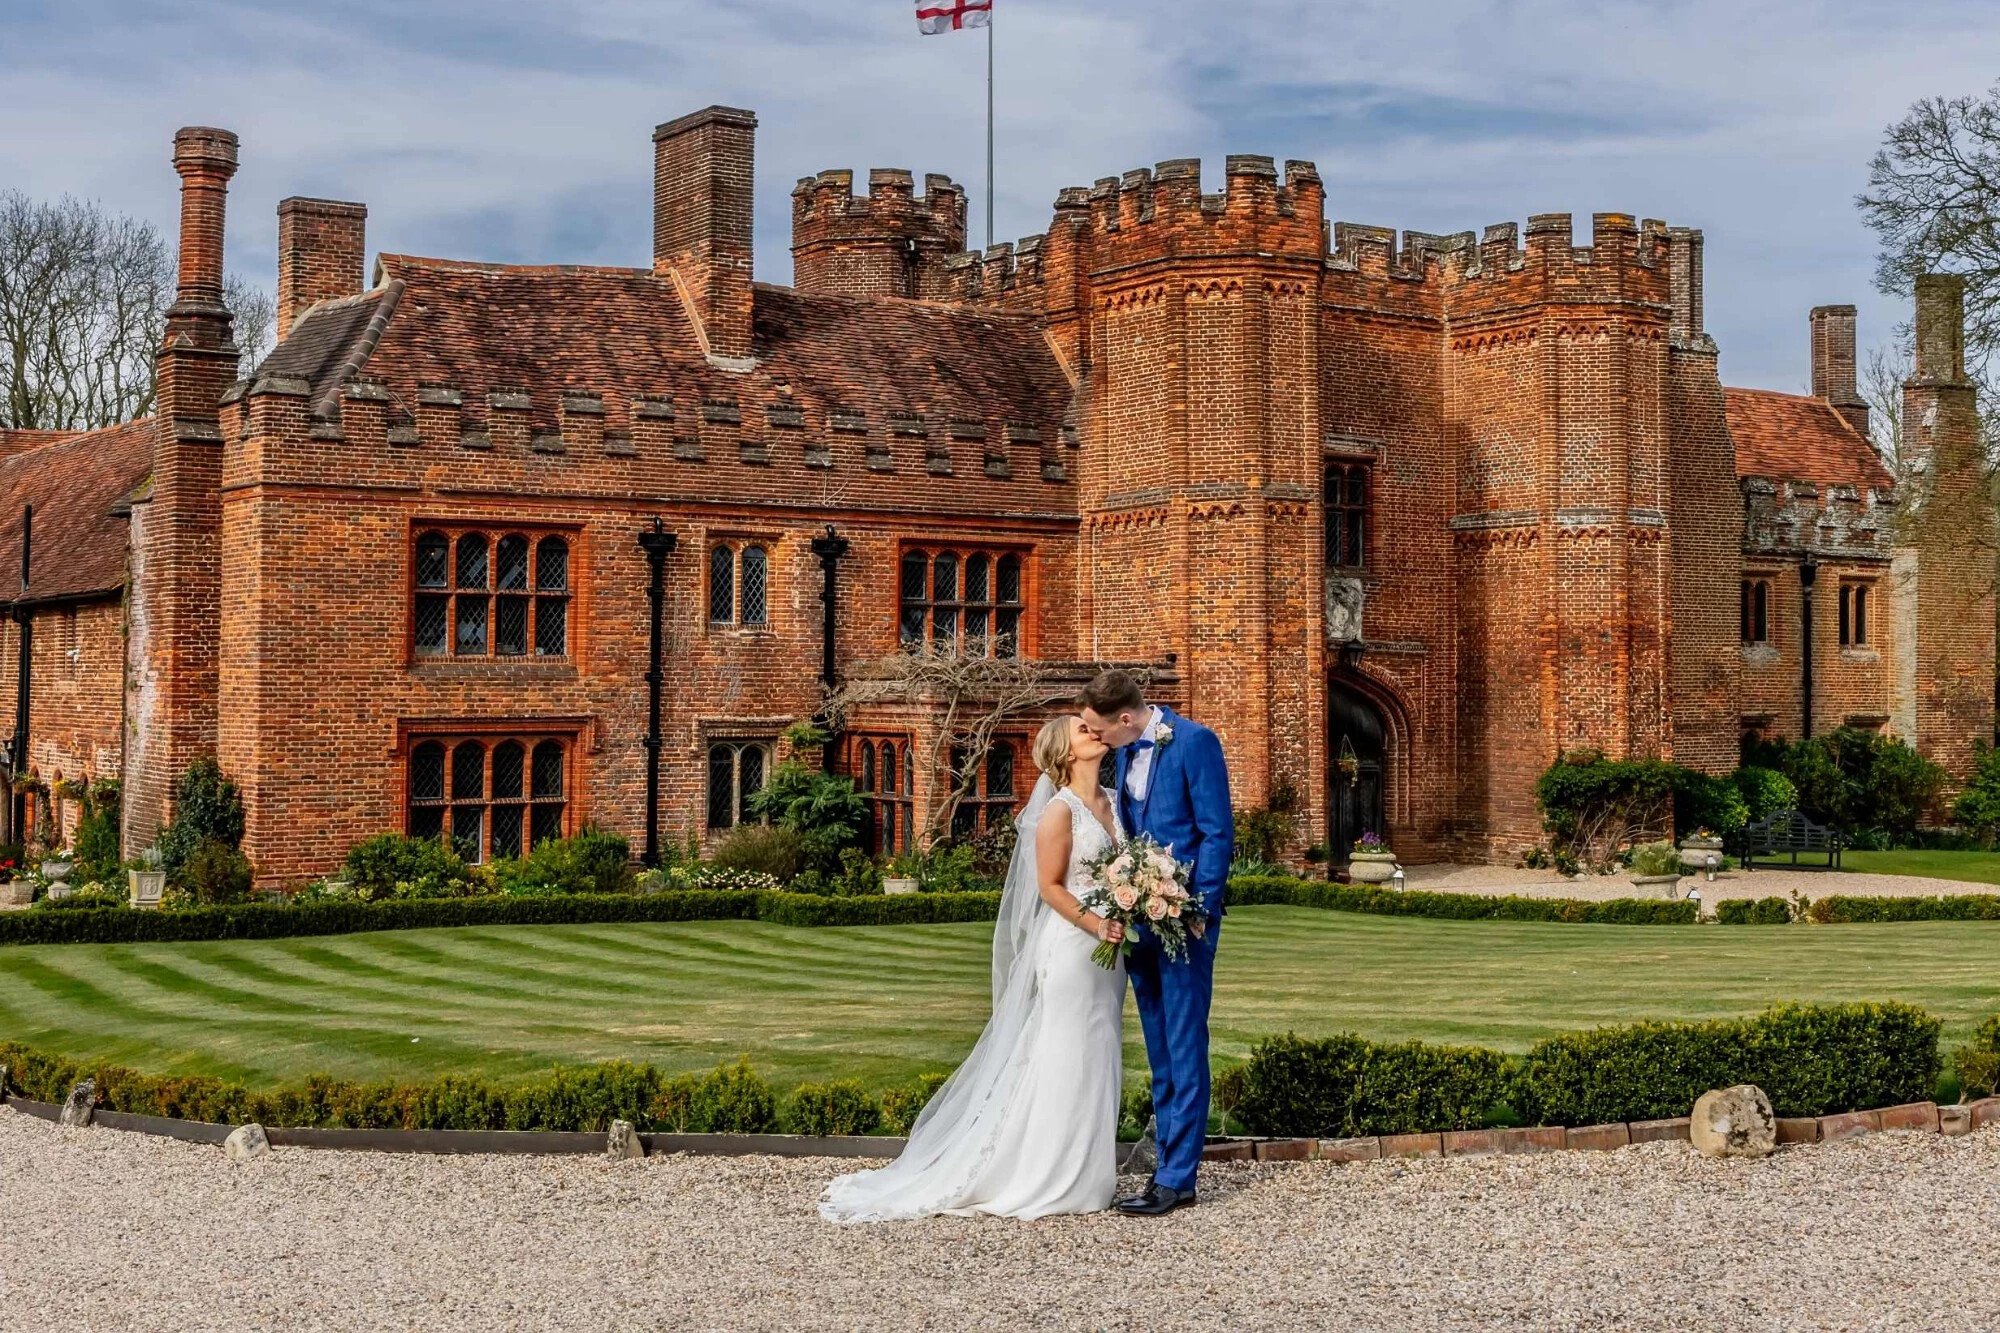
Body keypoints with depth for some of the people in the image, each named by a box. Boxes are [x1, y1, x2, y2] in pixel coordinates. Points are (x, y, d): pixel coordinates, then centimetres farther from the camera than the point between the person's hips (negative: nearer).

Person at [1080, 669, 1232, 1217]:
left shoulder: (1194, 742, -11)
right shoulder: (1125, 751, 12)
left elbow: (1218, 832, -12)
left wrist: (1197, 913, -15)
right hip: (1139, 919, 8)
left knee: (1184, 1049, -5)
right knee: (1160, 1054, 11)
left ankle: (1178, 1179, -2)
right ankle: (1170, 1169, 16)